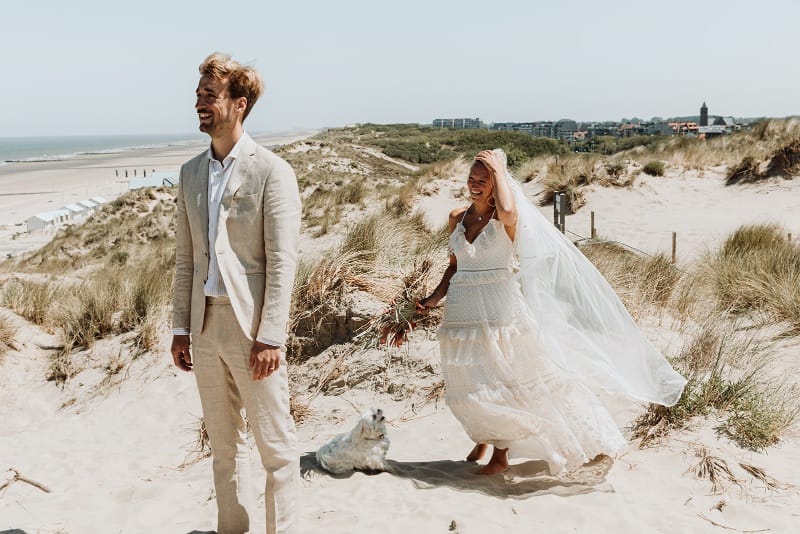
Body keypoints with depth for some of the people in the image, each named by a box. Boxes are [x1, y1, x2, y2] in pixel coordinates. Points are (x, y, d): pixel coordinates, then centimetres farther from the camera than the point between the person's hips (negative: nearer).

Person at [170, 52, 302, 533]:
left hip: (252, 325, -6)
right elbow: (186, 257, 12)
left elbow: (283, 262, -13)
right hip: (206, 325, 6)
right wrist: (181, 328, 10)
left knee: (275, 443, 4)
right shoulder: (191, 172, 10)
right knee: (224, 443, 18)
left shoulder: (272, 171, -10)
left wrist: (270, 337, -16)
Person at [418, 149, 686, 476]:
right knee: (467, 387, 13)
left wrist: (499, 170, -23)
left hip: (499, 313, -5)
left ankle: (500, 453, 19)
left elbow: (508, 210, -37)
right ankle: (482, 439, 37)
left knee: (498, 383, 2)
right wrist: (435, 298, 6)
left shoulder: (505, 220, -10)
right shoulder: (457, 218, 7)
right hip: (461, 313, 6)